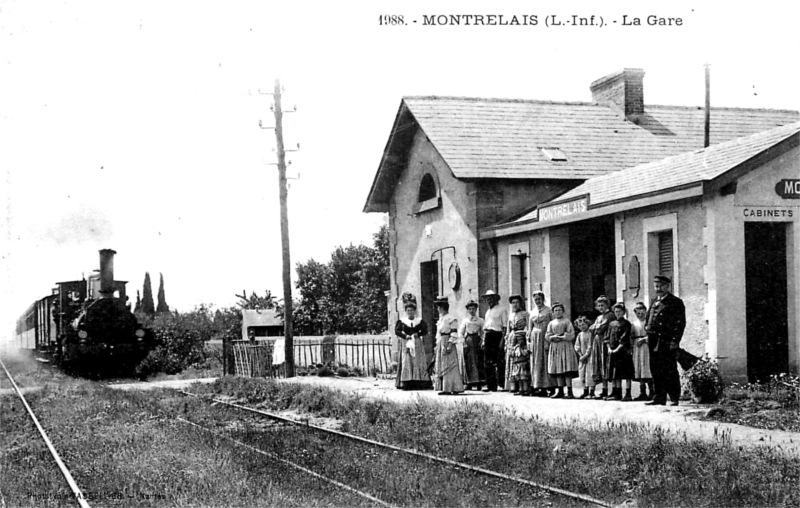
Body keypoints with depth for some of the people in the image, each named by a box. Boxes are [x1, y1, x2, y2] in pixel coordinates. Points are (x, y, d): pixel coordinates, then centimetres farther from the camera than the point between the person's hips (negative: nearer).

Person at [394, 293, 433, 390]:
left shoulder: (420, 321, 8)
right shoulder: (401, 321, 5)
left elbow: (425, 330, 1)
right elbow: (397, 331, -3)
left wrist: (418, 334, -16)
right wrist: (405, 336, -16)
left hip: (417, 344, 1)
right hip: (405, 344, -1)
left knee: (418, 362, -3)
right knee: (406, 363, -6)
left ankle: (419, 383, -2)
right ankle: (406, 383, -7)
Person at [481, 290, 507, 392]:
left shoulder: (501, 310, -1)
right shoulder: (487, 312, 21)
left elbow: (505, 327, -7)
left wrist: (502, 340, -15)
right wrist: (483, 340, 15)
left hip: (497, 335, -7)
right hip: (488, 336, 7)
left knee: (499, 362, -6)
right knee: (487, 362, 4)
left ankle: (502, 384, -2)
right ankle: (490, 385, 8)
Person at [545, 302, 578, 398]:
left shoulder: (567, 322, 4)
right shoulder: (551, 323, 16)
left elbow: (571, 335, -6)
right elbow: (547, 336, 7)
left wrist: (560, 337, -10)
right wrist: (554, 337, -11)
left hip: (566, 347, -4)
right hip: (554, 348, 4)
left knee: (567, 370, -9)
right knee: (558, 371, 2)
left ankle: (569, 392, -10)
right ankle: (560, 391, 6)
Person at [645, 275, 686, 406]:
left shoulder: (676, 302, -2)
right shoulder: (654, 302, 19)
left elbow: (680, 323, -8)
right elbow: (649, 318, 30)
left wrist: (675, 341, -15)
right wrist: (647, 327, 9)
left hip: (668, 342, -7)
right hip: (654, 341, 7)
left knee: (670, 371, -5)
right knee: (656, 371, 7)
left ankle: (674, 398, 2)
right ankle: (659, 398, 12)